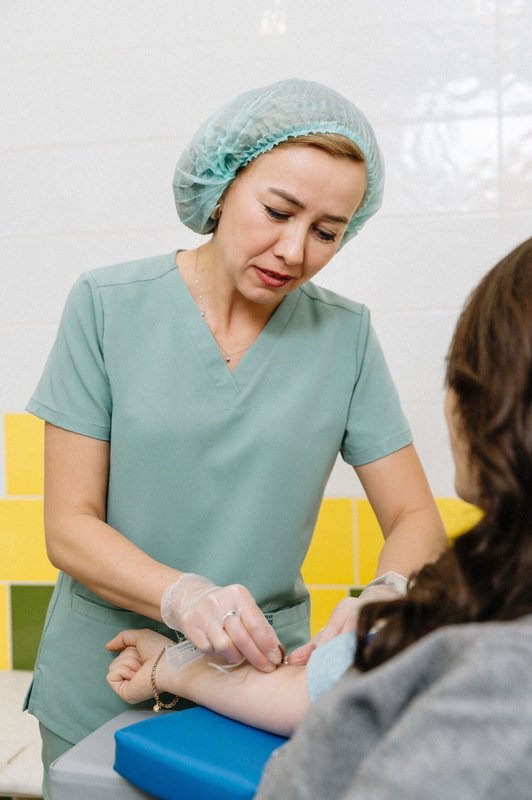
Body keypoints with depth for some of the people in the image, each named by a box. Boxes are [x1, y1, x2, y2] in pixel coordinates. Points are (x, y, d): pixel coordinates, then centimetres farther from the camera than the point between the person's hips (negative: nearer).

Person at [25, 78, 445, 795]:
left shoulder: (345, 336, -5)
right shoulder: (107, 305, -10)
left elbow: (416, 519, -3)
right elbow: (69, 527, -11)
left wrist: (384, 597, -25)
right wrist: (182, 595, -29)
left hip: (264, 678, 1)